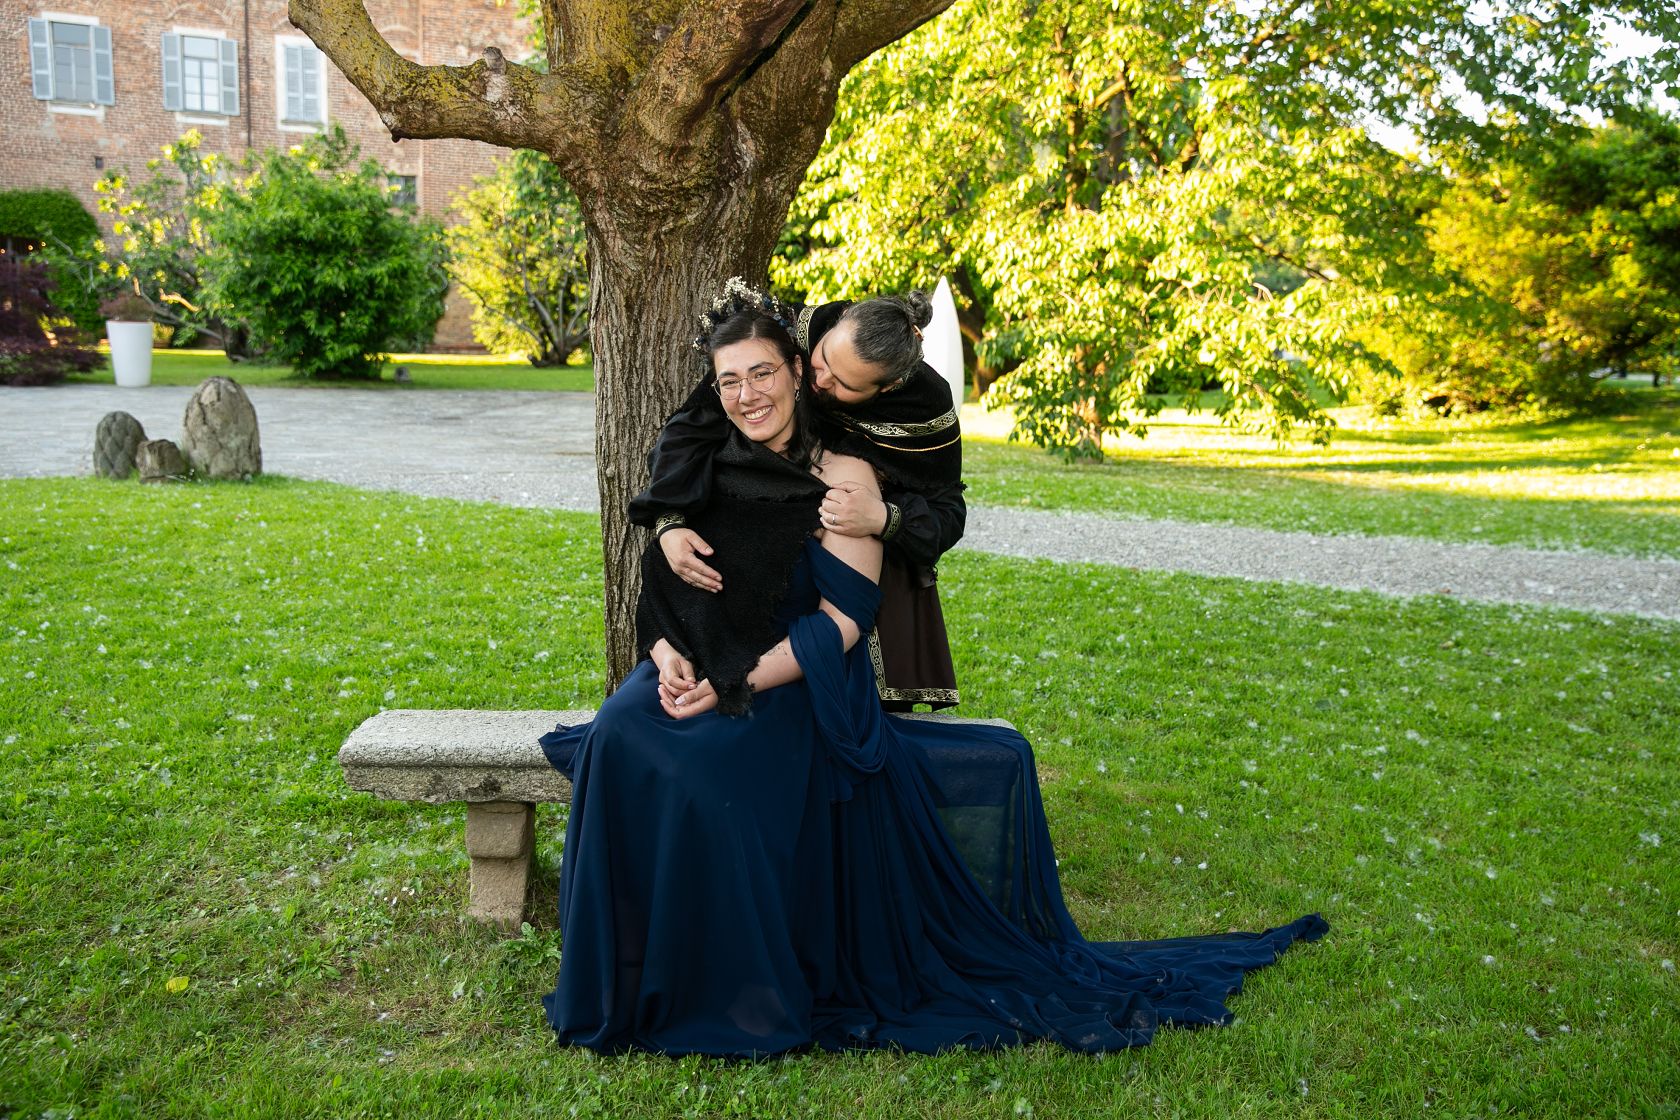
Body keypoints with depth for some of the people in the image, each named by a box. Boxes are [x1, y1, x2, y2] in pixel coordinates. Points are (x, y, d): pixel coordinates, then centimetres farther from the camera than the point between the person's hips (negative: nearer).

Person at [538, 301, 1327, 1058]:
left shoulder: (842, 479, -2)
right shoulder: (701, 472, 11)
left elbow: (839, 624, -9)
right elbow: (656, 589, 11)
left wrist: (733, 687, -17)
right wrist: (667, 655, -10)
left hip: (796, 689, -4)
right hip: (693, 675, 4)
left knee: (701, 769, -32)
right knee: (618, 740, -26)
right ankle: (628, 980, -10)